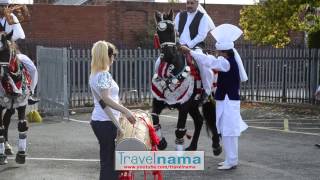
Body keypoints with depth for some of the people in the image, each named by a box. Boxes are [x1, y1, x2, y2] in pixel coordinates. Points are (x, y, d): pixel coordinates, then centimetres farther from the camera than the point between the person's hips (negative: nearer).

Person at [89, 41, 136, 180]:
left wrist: (121, 111, 20)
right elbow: (106, 98, -25)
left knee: (108, 158, 15)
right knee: (108, 159, -3)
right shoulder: (104, 75, -15)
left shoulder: (94, 74, 14)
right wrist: (125, 111, -28)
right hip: (105, 122, -9)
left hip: (99, 120, 9)